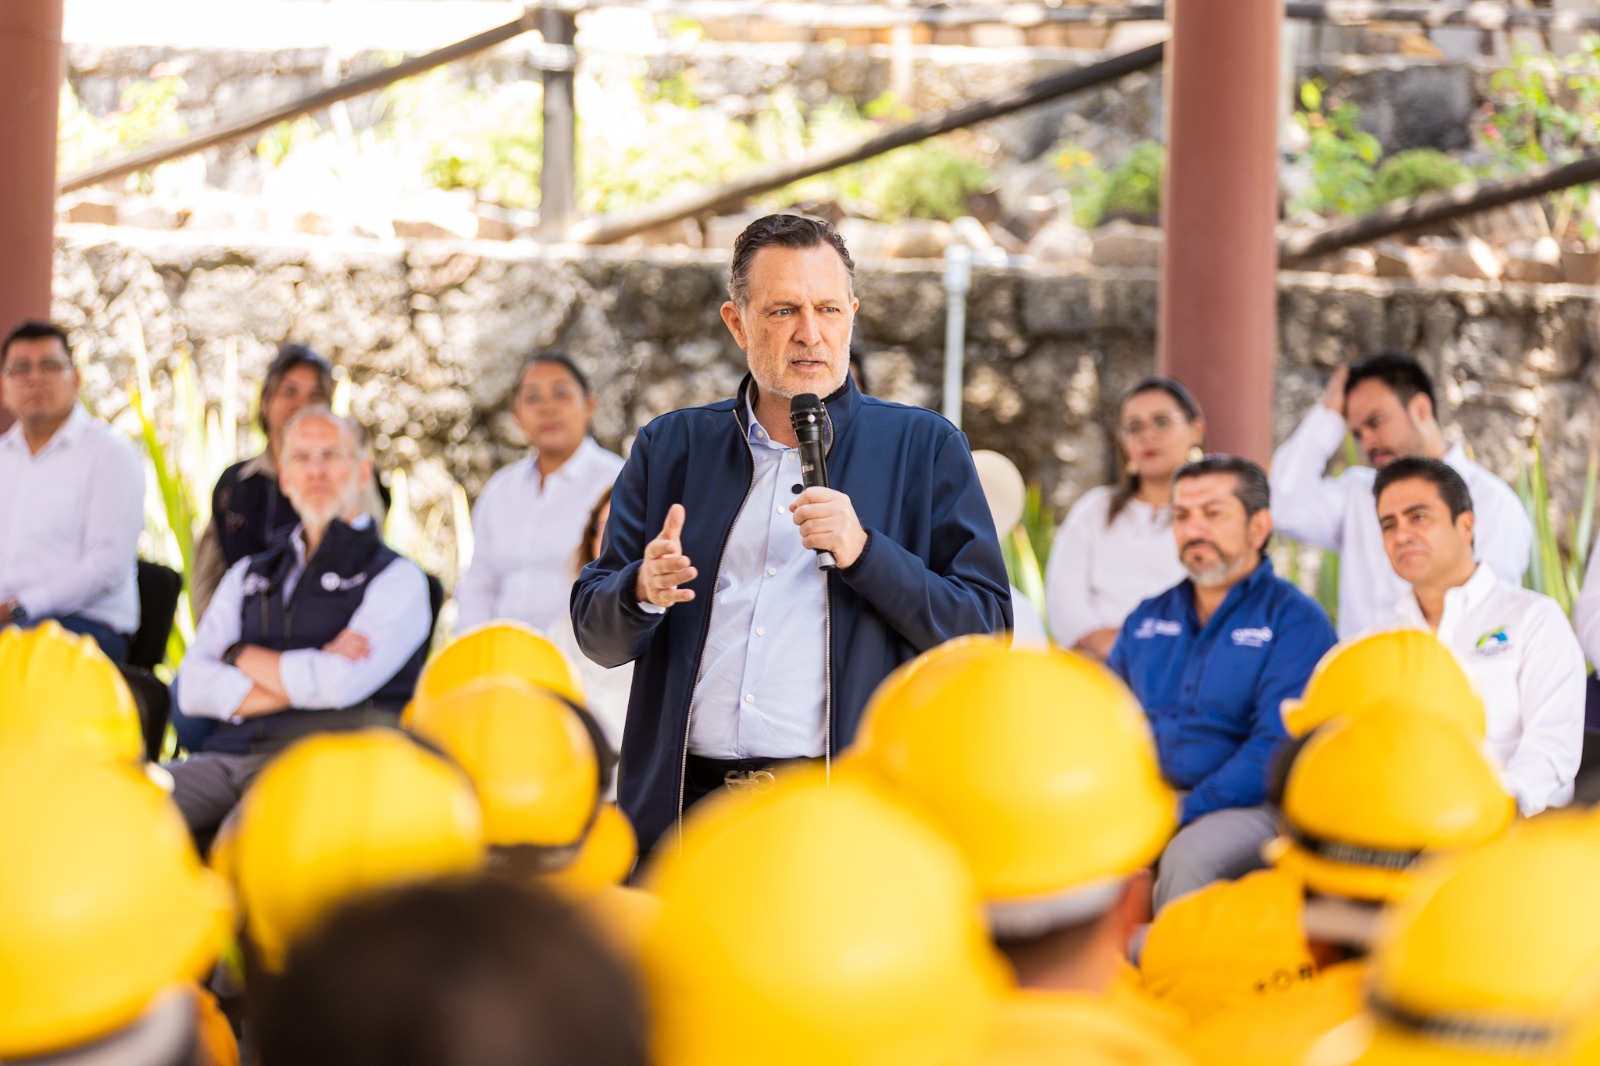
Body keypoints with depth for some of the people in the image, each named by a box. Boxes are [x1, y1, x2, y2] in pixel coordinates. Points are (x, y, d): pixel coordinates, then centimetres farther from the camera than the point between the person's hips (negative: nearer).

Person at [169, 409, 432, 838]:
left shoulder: (395, 578, 10)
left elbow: (338, 685, -8)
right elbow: (194, 687, 11)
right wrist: (299, 679, -1)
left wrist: (241, 655, 7)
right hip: (226, 759, 4)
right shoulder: (249, 574, 26)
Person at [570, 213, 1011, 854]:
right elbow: (595, 634, 14)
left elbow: (986, 631, 2)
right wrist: (644, 591, -8)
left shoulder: (924, 448, 9)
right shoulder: (670, 447, 16)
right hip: (690, 810, 2)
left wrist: (865, 553, -11)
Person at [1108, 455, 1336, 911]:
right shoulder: (1146, 619, 20)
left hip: (1247, 806, -4)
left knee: (1189, 854, -37)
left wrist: (1181, 816, -19)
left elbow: (1278, 746, -10)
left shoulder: (1295, 620, 1)